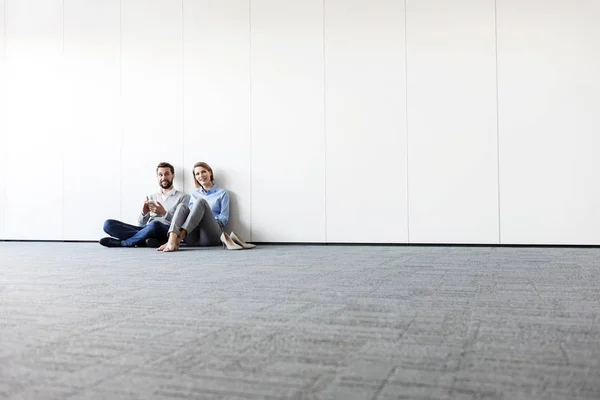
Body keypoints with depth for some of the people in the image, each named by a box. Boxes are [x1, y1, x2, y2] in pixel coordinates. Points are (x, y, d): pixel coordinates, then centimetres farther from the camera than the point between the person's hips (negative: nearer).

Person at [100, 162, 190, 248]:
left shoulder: (183, 197, 11)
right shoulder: (151, 198, 26)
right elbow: (141, 224, 17)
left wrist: (164, 213, -15)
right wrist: (144, 213, -5)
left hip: (167, 232, -5)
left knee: (155, 225, -41)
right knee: (109, 224, -14)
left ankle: (122, 243, -18)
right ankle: (149, 239, -25)